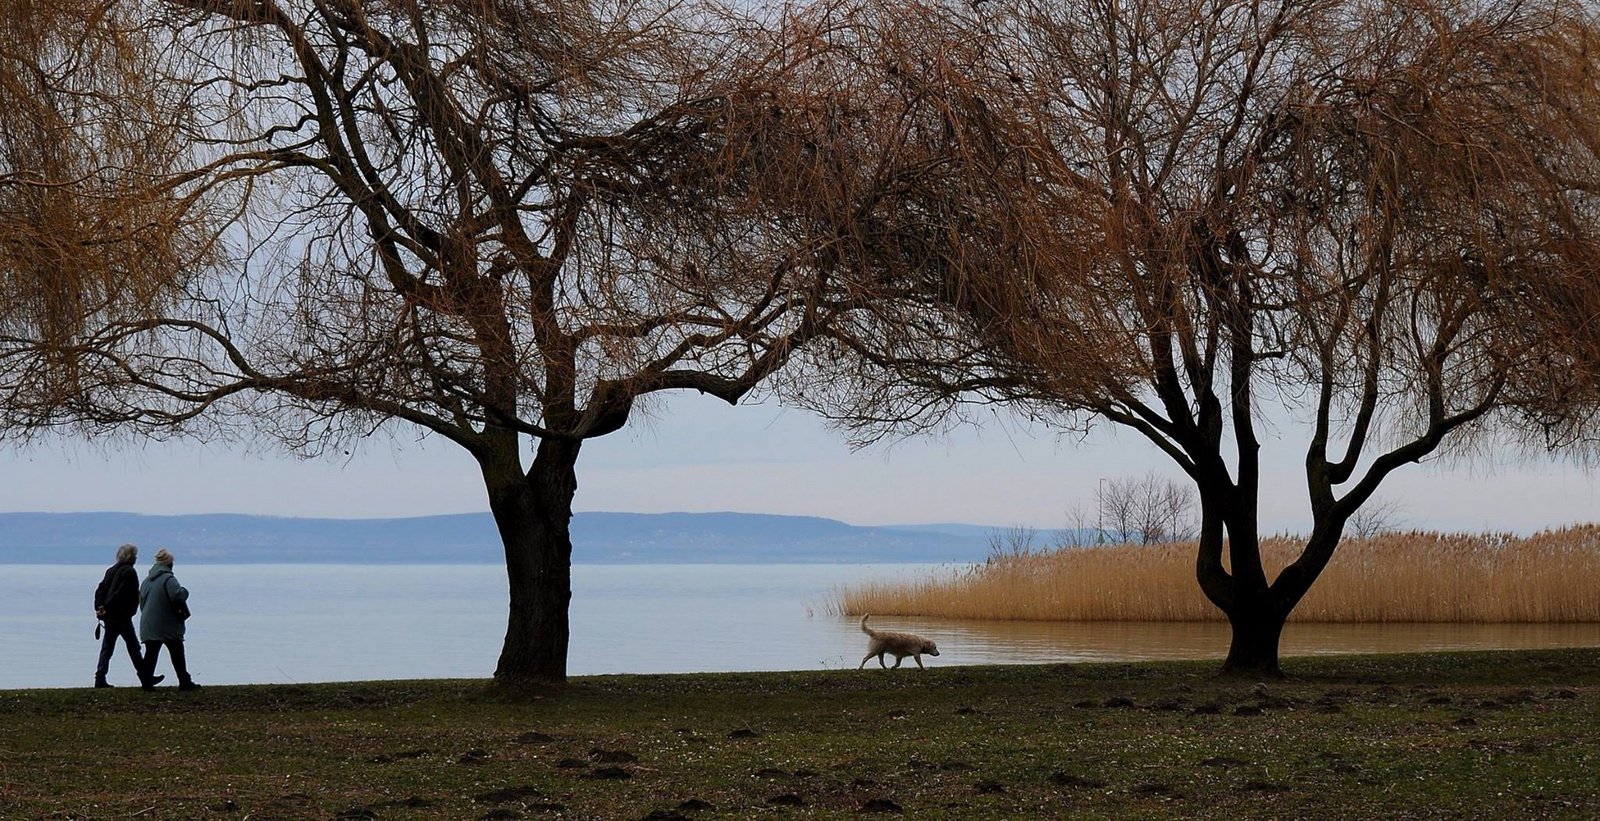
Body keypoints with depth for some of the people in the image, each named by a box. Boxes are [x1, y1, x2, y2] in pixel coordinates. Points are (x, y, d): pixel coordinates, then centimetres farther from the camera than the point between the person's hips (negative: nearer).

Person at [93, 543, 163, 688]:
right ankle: (145, 678, 6)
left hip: (109, 616, 8)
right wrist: (107, 608, -17)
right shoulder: (129, 572, -12)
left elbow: (100, 589, 9)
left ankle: (100, 679, 6)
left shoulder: (111, 570, 14)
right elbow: (120, 594, -20)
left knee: (107, 647, 10)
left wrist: (99, 606, -1)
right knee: (133, 647, 0)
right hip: (122, 616, -8)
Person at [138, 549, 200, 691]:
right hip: (168, 627, -6)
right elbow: (178, 596, -26)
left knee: (151, 654, 6)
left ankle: (147, 682, 1)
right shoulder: (168, 579, -14)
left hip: (148, 626, 6)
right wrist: (184, 592, -5)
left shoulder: (146, 580, 12)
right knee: (177, 654, 3)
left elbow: (141, 602, 18)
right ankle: (185, 682, 7)